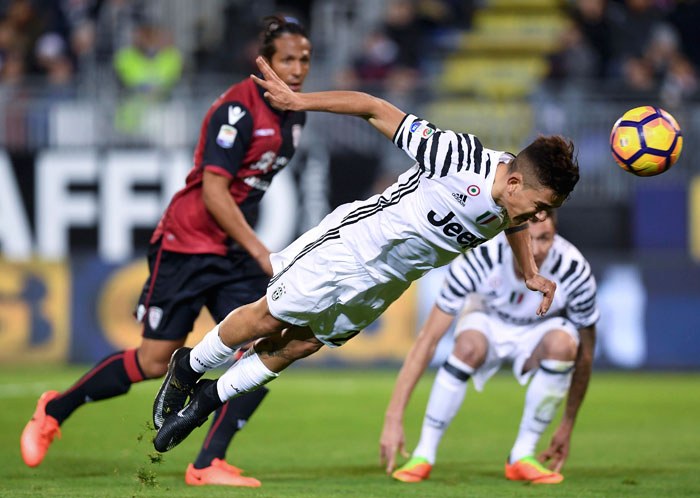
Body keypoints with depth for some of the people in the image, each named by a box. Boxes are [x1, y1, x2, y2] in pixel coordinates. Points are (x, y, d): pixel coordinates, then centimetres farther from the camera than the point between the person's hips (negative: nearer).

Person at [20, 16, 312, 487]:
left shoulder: (294, 115, 7)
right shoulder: (237, 109, -19)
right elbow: (213, 192, -24)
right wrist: (261, 253, -25)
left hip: (235, 253, 7)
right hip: (186, 245, -7)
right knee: (155, 361, -3)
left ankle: (208, 464, -7)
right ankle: (54, 410, 19)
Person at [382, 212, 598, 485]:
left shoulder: (575, 271, -30)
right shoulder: (477, 259, -33)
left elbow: (584, 355, -14)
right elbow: (428, 339, -32)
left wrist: (567, 426, -8)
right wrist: (393, 418, -36)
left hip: (540, 329, 1)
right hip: (488, 320, -1)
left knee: (563, 343, -35)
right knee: (469, 347, -36)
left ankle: (522, 456, -18)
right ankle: (423, 456, -20)